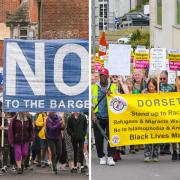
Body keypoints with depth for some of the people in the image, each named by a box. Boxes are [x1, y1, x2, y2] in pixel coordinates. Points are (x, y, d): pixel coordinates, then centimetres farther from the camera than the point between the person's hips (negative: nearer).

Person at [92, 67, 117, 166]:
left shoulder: (113, 87, 9)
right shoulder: (94, 87, 8)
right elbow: (91, 102, 6)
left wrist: (111, 94, -10)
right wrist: (93, 114, -4)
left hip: (111, 117, 0)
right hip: (98, 117, 0)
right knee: (98, 138, 1)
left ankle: (110, 157, -3)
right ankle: (101, 157, 14)